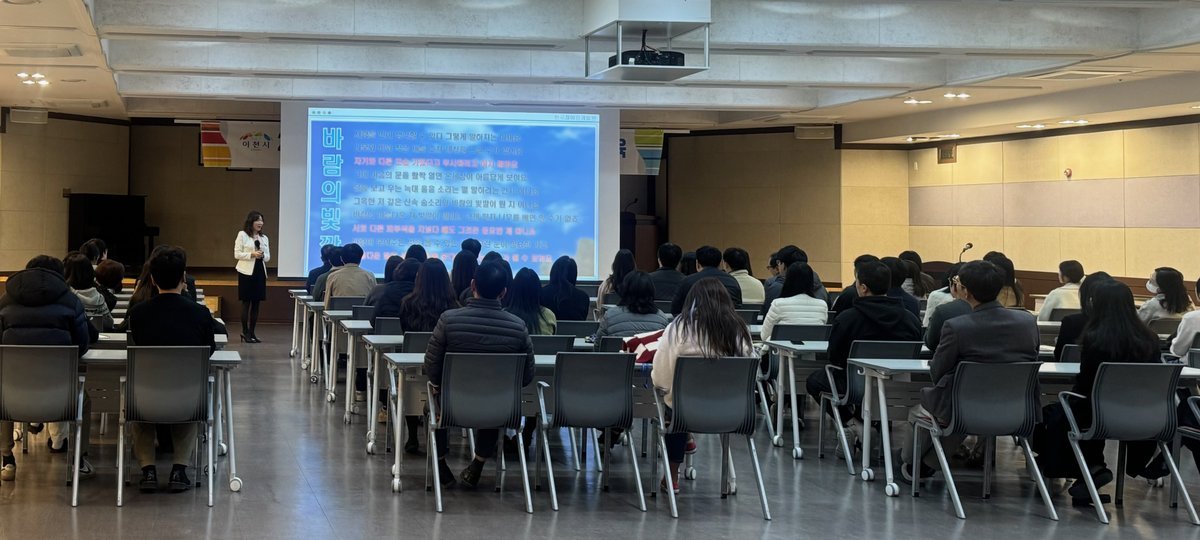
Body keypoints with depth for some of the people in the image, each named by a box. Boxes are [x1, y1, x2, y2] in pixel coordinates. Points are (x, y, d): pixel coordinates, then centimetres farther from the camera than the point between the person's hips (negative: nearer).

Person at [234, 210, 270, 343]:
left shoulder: (264, 238, 14)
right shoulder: (242, 235, -2)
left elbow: (268, 257, 13)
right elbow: (237, 254, -6)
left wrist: (262, 255, -9)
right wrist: (252, 254, -17)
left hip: (260, 272, 5)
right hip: (246, 272, -5)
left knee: (256, 303, 5)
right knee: (246, 302, -4)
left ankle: (252, 332, 11)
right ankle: (245, 333, 1)